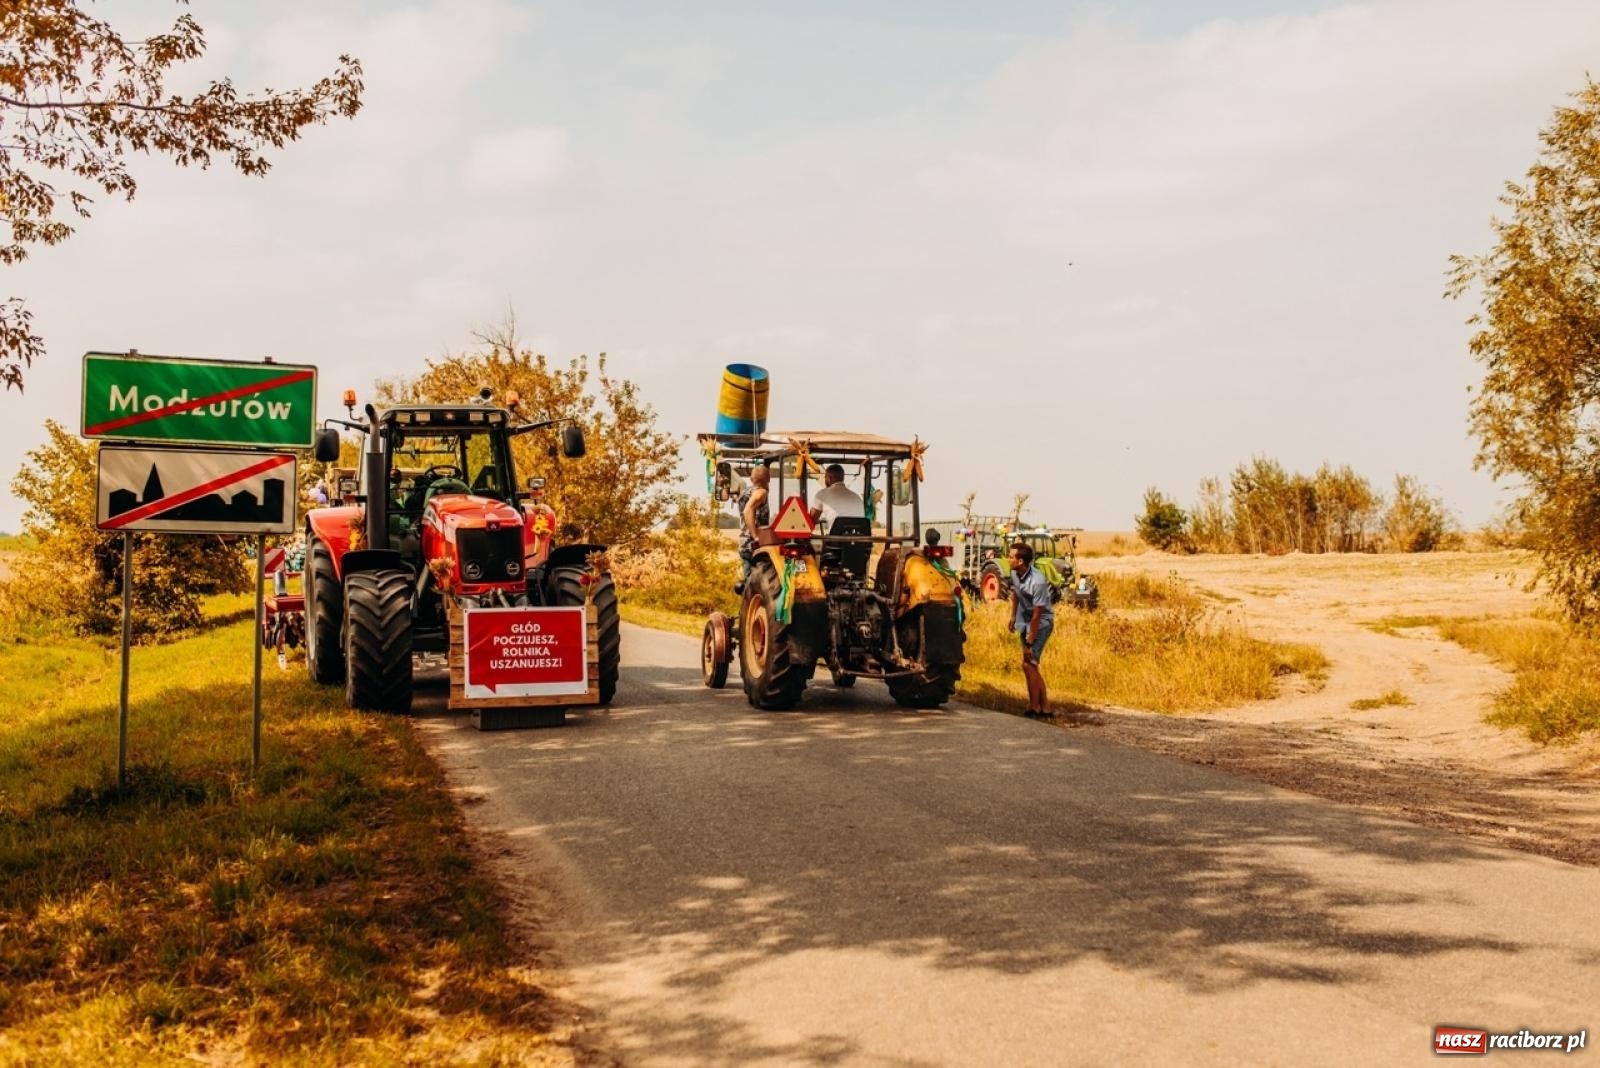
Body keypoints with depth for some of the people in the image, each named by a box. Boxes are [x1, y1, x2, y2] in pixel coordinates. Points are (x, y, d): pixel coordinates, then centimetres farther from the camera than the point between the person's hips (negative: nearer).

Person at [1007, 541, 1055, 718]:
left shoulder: (1037, 582, -30)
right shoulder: (1015, 574, -7)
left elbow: (1037, 615, -27)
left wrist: (1029, 643, -24)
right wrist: (1013, 617, 21)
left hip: (1041, 623, -8)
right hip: (1025, 621, 8)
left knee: (1028, 664, -12)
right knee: (1032, 666, 12)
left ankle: (1034, 709, -1)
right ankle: (1045, 708, 21)